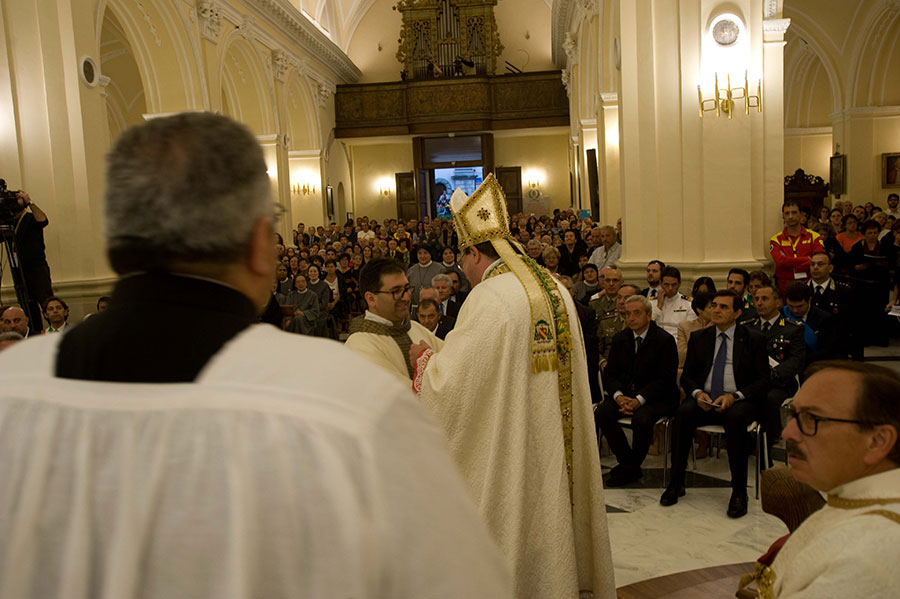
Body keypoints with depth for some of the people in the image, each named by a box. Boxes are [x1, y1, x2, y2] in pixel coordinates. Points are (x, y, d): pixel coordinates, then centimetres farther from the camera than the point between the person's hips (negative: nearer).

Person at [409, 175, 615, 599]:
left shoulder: (488, 298, -20)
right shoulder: (556, 289, 5)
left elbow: (450, 380, -18)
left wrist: (423, 357, 2)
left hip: (511, 449, -7)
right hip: (557, 444, 8)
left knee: (517, 527, 8)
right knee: (553, 516, 21)